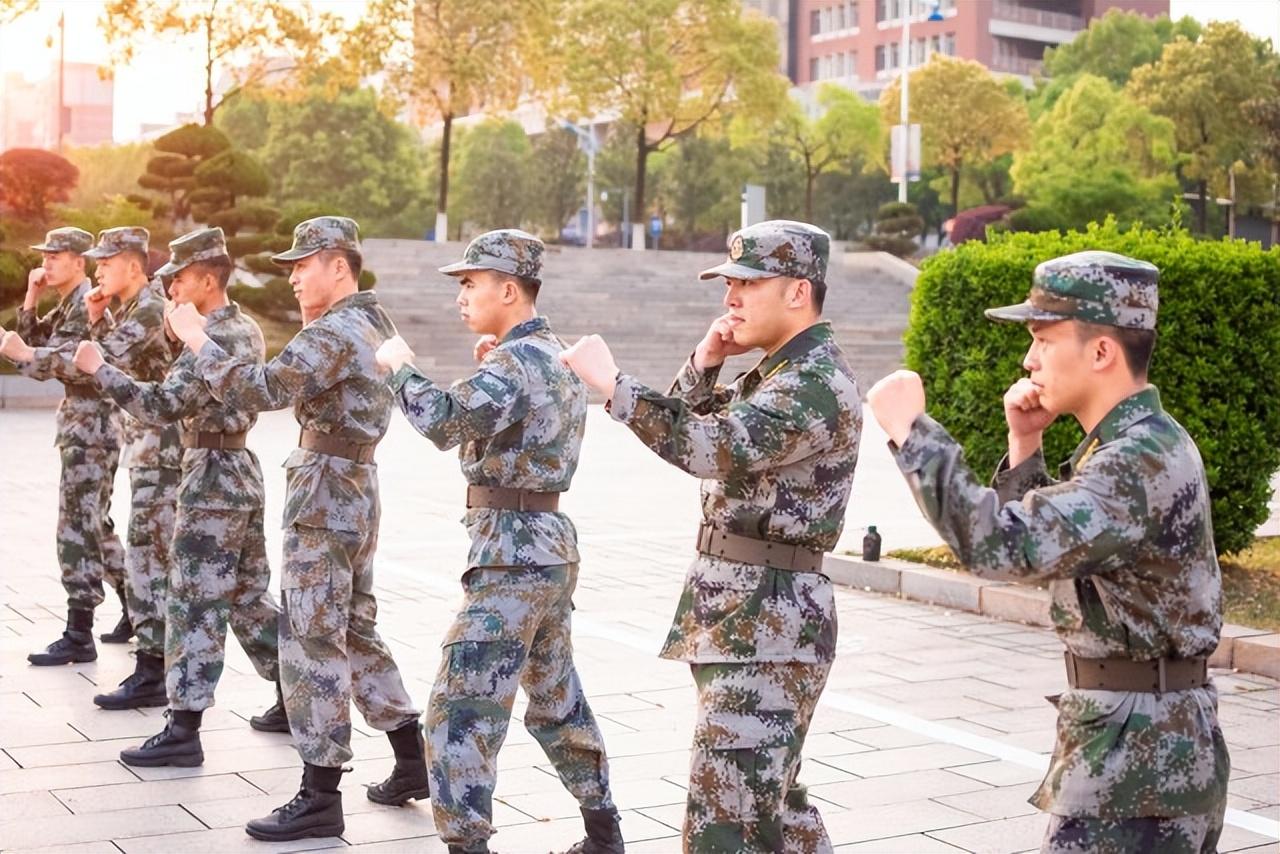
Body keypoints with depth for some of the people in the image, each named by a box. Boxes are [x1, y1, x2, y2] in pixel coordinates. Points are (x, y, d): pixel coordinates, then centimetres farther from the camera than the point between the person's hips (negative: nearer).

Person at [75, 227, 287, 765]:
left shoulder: (212, 338, -18)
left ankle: (183, 731, -3)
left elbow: (163, 406, -25)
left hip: (211, 477, -10)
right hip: (242, 471, 10)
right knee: (249, 595, 17)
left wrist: (98, 368, -17)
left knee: (194, 604, -6)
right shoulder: (246, 329, 12)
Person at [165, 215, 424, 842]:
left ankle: (320, 797, -1)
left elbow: (256, 391, -26)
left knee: (312, 643, -5)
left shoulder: (333, 333, -18)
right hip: (357, 490, 10)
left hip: (323, 496, -10)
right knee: (354, 631, 19)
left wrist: (196, 339, -16)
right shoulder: (373, 324, 13)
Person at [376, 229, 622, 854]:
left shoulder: (519, 361, -17)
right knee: (556, 698, 20)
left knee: (461, 707, -7)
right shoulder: (554, 357, 13)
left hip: (512, 551, -10)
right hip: (549, 544, 11)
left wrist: (398, 364, -14)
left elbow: (443, 420, -30)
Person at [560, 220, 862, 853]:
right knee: (770, 798, 20)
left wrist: (610, 384, -25)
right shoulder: (775, 373, 15)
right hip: (739, 614, 10)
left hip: (768, 623, -10)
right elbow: (690, 427, 19)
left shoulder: (818, 384, -17)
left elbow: (711, 447, -29)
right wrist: (704, 363, 1)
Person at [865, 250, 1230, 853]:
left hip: (1139, 747, -10)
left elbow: (1003, 546, -32)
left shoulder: (1141, 459, -21)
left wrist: (912, 431, -25)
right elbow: (1042, 548, 18)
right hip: (1154, 738, 10)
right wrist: (1024, 445, 6)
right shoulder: (1131, 445, 12)